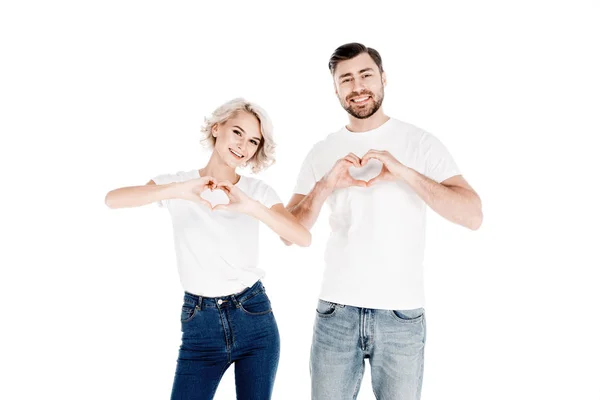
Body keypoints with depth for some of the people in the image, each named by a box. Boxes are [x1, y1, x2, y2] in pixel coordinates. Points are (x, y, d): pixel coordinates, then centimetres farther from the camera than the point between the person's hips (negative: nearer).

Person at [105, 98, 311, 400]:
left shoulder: (258, 190, 0)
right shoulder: (179, 182, -2)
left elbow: (303, 238, -16)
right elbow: (112, 199, -19)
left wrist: (252, 207, -30)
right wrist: (178, 191, -32)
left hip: (254, 320, 1)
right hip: (199, 326, -1)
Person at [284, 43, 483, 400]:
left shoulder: (420, 143, -2)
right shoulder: (322, 152, 6)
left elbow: (473, 215, -13)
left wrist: (403, 171, -23)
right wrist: (325, 186, -15)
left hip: (402, 314, -2)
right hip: (336, 310, 2)